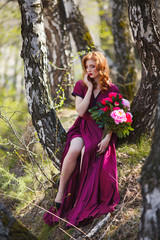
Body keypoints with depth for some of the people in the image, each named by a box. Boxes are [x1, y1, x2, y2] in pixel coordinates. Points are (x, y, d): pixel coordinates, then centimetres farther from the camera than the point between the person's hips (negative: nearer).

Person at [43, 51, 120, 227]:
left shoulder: (112, 90, 0)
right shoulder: (81, 86, 5)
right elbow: (80, 111, -9)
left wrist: (107, 138, -14)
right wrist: (90, 88, -11)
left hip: (101, 131, -1)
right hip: (83, 128, 2)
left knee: (86, 152, -33)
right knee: (74, 150, -33)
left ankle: (81, 198, -20)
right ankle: (60, 192, -26)